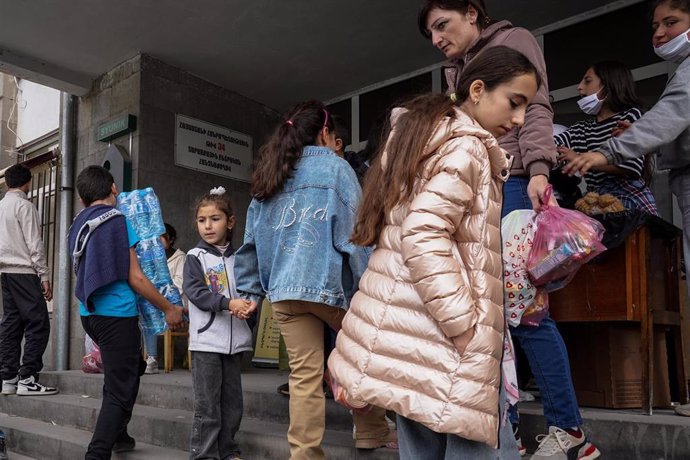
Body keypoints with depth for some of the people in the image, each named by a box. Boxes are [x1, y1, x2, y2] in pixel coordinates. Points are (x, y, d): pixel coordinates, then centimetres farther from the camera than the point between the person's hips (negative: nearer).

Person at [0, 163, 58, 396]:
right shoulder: (24, 205, -8)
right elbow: (34, 244, -13)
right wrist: (44, 275, -11)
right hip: (24, 272, -9)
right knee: (38, 324, -7)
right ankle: (27, 379, -10)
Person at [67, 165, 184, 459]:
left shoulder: (78, 226, 13)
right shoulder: (118, 220, -9)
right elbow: (135, 278, -11)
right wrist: (169, 309, -2)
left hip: (90, 312, 8)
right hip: (117, 314, -8)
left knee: (128, 370, 26)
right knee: (120, 391, -4)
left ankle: (117, 435, 33)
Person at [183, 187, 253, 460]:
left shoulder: (237, 259, 11)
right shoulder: (195, 257, 0)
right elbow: (194, 291, -12)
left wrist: (249, 305, -14)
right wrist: (228, 303, -23)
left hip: (235, 340, 4)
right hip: (206, 340, -4)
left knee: (232, 401, 12)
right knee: (207, 404, -1)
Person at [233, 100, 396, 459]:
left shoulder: (269, 177, 16)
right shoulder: (335, 167, 1)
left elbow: (252, 238, 14)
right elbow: (355, 230, -7)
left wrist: (249, 291, 16)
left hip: (284, 289, 4)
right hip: (329, 282, -4)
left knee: (304, 377, 6)